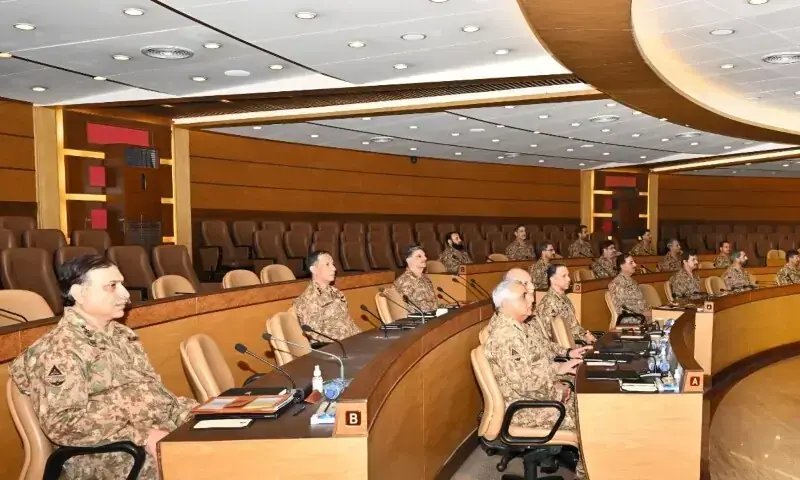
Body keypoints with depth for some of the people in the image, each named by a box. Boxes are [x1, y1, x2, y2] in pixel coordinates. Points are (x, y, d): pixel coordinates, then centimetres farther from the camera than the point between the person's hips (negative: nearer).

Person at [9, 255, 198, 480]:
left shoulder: (122, 334, 15)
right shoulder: (59, 350, -8)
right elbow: (61, 424, -16)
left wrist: (190, 412, -1)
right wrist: (142, 437, -22)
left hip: (162, 427, 8)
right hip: (111, 454, -8)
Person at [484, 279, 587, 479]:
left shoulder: (513, 327, 6)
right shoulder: (506, 335, -27)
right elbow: (526, 383, -29)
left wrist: (559, 367, 2)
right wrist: (558, 392, -14)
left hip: (531, 397, 10)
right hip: (522, 407, -10)